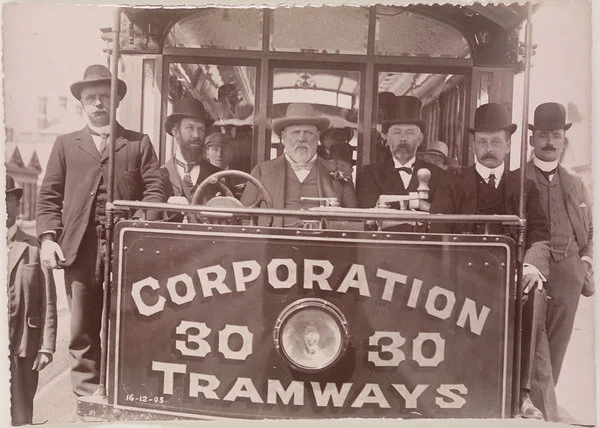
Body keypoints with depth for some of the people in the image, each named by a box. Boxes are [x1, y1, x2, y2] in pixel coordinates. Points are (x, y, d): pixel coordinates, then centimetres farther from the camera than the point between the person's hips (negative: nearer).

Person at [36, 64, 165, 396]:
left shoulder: (139, 143, 12)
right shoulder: (66, 144, 17)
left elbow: (154, 191, 2)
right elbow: (49, 196, 11)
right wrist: (47, 236, -3)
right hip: (80, 249, 2)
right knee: (83, 332, 7)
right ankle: (87, 398, 20)